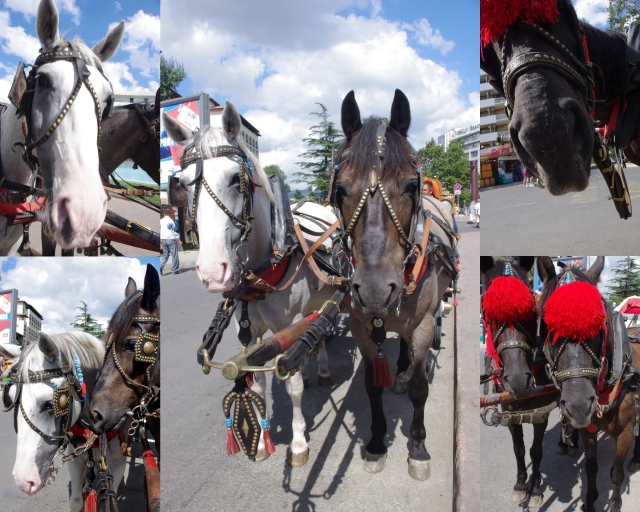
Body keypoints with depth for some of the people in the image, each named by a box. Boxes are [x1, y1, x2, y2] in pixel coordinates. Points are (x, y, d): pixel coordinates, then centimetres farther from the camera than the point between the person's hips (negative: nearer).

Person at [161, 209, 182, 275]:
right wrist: (179, 241, -4)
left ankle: (160, 267, -2)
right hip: (171, 239, -5)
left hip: (163, 239, 5)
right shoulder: (171, 221, -8)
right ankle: (174, 270, 7)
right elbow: (175, 231, -8)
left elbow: (159, 231, 10)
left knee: (165, 255, 14)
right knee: (174, 254, 4)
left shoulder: (161, 221, 6)